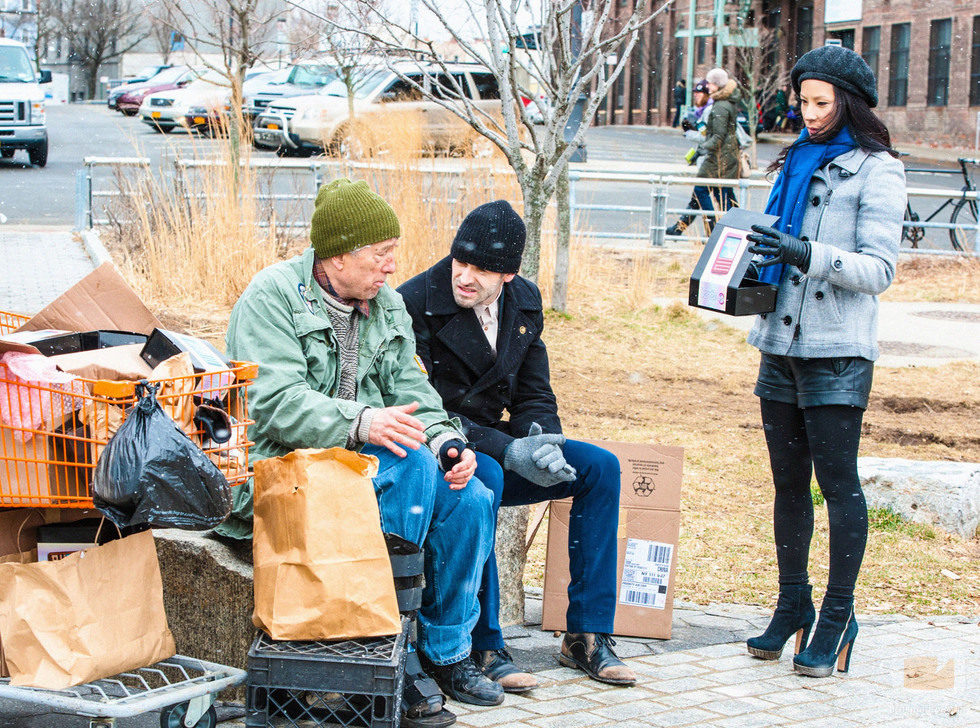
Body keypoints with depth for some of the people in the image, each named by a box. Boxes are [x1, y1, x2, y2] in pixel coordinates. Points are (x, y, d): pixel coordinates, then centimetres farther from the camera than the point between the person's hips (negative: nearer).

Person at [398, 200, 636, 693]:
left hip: (492, 447, 7)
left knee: (601, 467, -8)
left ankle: (587, 636, -6)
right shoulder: (414, 303, -17)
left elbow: (533, 394, 8)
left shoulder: (524, 302, 3)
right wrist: (505, 450, -28)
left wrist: (542, 443, -16)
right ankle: (484, 647, -30)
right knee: (485, 477, -38)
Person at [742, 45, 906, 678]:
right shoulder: (797, 163, 17)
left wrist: (807, 255, -25)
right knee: (789, 481, 9)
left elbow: (878, 269, -13)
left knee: (838, 480, -6)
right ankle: (793, 606, 18)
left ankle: (838, 616, 1)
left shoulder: (876, 171, -4)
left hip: (838, 349, -6)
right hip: (782, 341, 7)